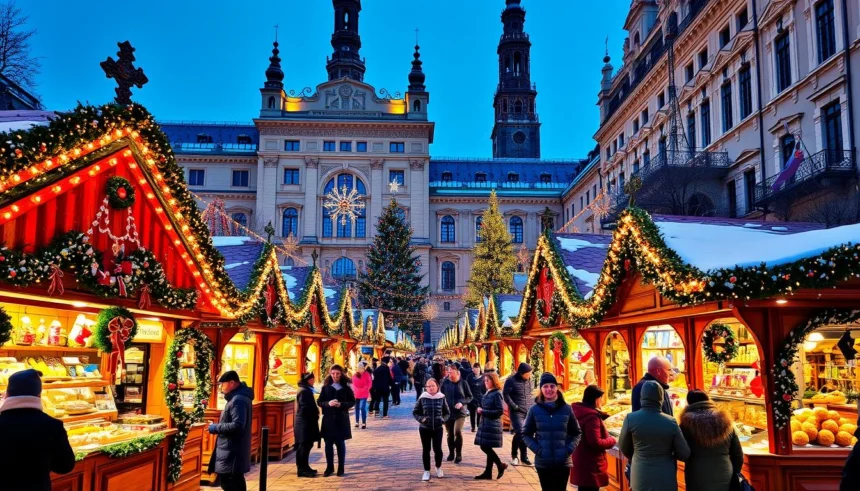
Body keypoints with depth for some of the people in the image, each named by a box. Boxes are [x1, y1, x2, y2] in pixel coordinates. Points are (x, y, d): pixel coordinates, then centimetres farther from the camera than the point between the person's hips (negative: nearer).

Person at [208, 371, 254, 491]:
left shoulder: (238, 400, -19)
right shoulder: (237, 397, 14)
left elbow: (237, 426, -26)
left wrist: (215, 428, -16)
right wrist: (218, 426, 8)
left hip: (232, 452, -11)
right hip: (232, 450, 11)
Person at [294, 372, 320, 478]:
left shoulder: (306, 390, 17)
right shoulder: (303, 391, -16)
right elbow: (306, 408, -20)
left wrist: (315, 413, 9)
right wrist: (316, 414, -9)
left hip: (307, 422, 10)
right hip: (304, 422, -10)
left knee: (306, 445, 13)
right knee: (304, 446, -6)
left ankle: (304, 468, 20)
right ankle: (302, 470, -3)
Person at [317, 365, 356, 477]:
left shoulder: (346, 387, 0)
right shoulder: (326, 387, 2)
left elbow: (352, 401, 1)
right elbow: (319, 401, 2)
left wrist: (341, 404, -17)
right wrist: (328, 403, -18)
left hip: (341, 419, -1)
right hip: (328, 419, 1)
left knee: (340, 443, 6)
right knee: (328, 443, 4)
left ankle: (341, 468, 15)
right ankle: (329, 467, 15)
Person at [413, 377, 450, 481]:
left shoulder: (441, 398, -2)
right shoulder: (422, 398, -5)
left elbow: (447, 413, 8)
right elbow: (415, 412, 3)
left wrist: (443, 419, -10)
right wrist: (421, 419, -13)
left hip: (438, 428, 0)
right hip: (424, 428, 0)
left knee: (437, 449, 0)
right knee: (426, 450, 7)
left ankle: (438, 467, 28)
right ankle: (426, 471, 21)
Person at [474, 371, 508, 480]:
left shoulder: (497, 394, -13)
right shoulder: (487, 393, 12)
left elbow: (500, 411, -17)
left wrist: (483, 411, -16)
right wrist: (481, 410, -1)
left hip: (492, 425, -8)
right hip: (485, 423, 8)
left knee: (485, 447, -7)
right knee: (486, 448, 10)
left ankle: (500, 465, 8)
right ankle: (488, 472, 16)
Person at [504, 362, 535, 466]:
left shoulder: (529, 380, 10)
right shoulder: (511, 380, -8)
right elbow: (506, 395, -8)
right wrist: (514, 407, -13)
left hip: (529, 412, 5)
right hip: (517, 412, -5)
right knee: (520, 432, -15)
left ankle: (524, 457, 14)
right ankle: (514, 455, 6)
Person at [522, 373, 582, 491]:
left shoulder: (566, 409, -1)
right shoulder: (535, 410, -4)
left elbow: (577, 433, 8)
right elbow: (526, 434, 3)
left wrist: (569, 449, -7)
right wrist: (537, 449, -10)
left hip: (563, 462, 1)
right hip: (543, 463, -1)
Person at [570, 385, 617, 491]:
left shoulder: (580, 412, 7)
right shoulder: (592, 416, -23)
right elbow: (595, 443, -27)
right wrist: (612, 440, -9)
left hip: (582, 462, 10)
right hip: (590, 465, -10)